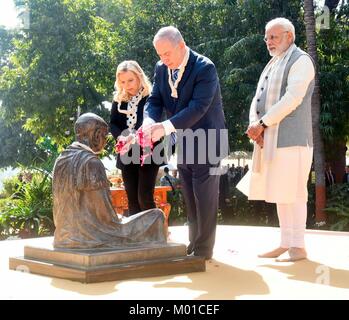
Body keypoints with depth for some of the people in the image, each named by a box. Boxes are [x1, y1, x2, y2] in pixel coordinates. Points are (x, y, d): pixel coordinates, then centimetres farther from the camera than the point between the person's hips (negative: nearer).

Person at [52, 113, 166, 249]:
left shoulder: (60, 161, 6)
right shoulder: (92, 163, -17)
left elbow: (59, 206, 12)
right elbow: (105, 212, -17)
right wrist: (119, 219, 2)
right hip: (93, 236, -8)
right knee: (156, 216, 1)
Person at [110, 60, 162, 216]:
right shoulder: (118, 99, 6)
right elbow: (112, 123, 5)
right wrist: (120, 137, -16)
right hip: (127, 156, 5)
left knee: (145, 197, -8)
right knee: (132, 198, 9)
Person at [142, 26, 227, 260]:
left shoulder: (205, 68, -19)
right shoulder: (161, 69, 3)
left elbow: (197, 108, -27)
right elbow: (155, 100, 2)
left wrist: (165, 127, -34)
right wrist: (149, 121, -21)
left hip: (204, 142, -7)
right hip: (182, 144, 7)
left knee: (204, 198, -3)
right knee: (190, 198, 13)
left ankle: (203, 250, 5)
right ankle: (194, 245, 23)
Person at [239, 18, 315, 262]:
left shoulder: (301, 60, -4)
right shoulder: (272, 65, 22)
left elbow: (292, 98, -16)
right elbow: (258, 99, 16)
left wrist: (263, 123, -16)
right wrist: (255, 124, -4)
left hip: (291, 138, -8)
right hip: (271, 140, 8)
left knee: (292, 192, -7)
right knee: (280, 192, 9)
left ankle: (298, 247, -2)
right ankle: (286, 244, 15)